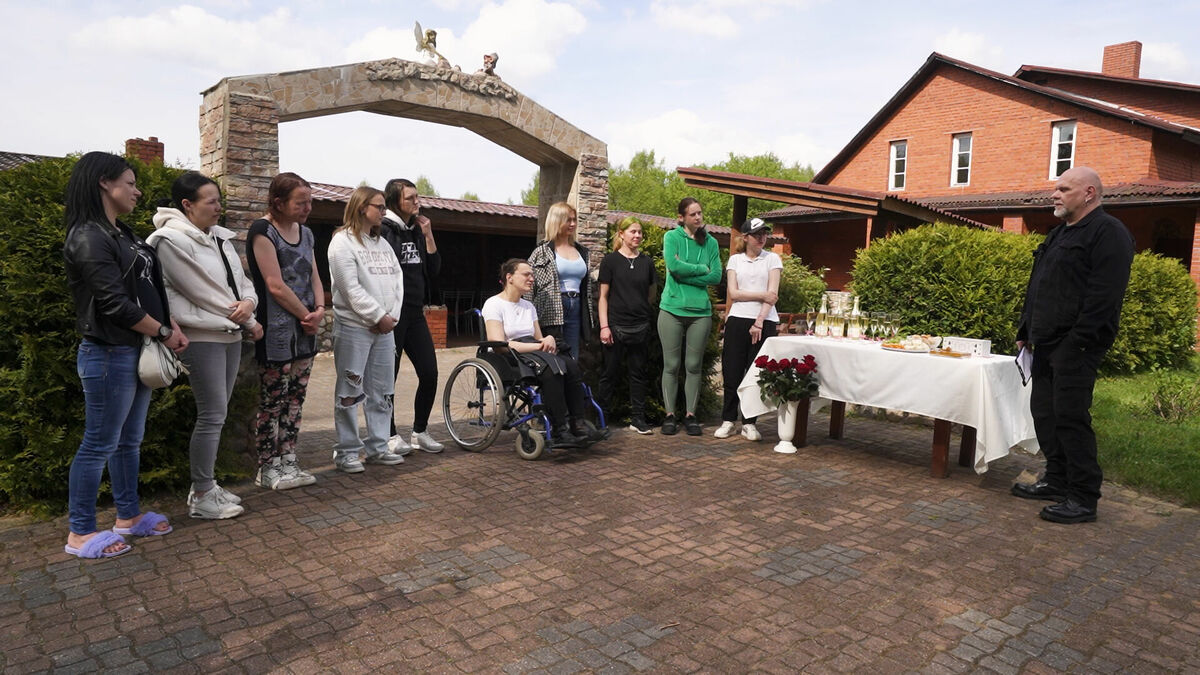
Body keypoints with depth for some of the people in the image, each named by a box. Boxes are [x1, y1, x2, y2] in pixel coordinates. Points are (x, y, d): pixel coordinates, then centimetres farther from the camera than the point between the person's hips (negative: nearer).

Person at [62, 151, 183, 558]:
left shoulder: (123, 235, 14)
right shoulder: (88, 238, -14)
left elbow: (152, 287, 14)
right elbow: (115, 303, -19)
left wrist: (173, 327, 0)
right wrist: (164, 333, -10)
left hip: (136, 352, 9)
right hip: (108, 356, -9)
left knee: (129, 440, 16)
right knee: (99, 444, 0)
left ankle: (128, 516, 28)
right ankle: (80, 533, 12)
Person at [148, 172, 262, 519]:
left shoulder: (219, 237, 12)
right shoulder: (171, 240, -12)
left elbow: (241, 279, 11)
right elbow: (200, 291, -15)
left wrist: (249, 302, -13)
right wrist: (248, 322, -9)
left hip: (231, 335, 8)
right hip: (203, 338, -8)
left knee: (216, 414, 13)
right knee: (212, 415, -6)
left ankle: (205, 485, 24)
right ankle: (201, 497, 6)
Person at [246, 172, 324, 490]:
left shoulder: (305, 233, 14)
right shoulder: (263, 231, -9)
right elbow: (276, 286, -15)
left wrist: (319, 309, -4)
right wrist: (307, 315, -8)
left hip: (305, 331, 7)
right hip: (277, 332, -7)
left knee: (295, 399, 10)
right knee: (272, 402, 0)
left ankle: (288, 461, 19)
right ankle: (268, 468, 11)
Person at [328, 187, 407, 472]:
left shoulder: (382, 244, 17)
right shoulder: (342, 242, -6)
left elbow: (397, 280, 11)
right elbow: (351, 288, -14)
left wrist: (393, 315, -3)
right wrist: (379, 316, -12)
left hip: (384, 328, 7)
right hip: (354, 327, -7)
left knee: (382, 392, 10)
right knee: (350, 392, -2)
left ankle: (377, 447, 19)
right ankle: (347, 451, 7)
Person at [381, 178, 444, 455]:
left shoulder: (417, 230, 14)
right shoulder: (384, 230, -8)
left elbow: (434, 269, 10)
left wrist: (428, 236, 2)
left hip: (415, 313, 7)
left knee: (430, 373, 5)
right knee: (388, 376, 3)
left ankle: (420, 431, 20)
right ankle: (390, 436, 16)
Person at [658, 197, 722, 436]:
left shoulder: (711, 242, 9)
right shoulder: (672, 237, 1)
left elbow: (716, 276, -2)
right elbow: (674, 266, -15)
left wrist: (685, 274, -9)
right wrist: (702, 269, -5)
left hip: (700, 311, 2)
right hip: (672, 309, -2)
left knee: (694, 366, 6)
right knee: (671, 365, 2)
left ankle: (691, 415, 16)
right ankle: (670, 415, 11)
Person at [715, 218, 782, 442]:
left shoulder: (772, 259, 7)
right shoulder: (735, 260, 11)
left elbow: (773, 294, -2)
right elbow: (733, 293, 1)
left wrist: (759, 322, -11)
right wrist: (761, 295, -9)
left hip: (764, 322, -1)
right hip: (737, 320, 1)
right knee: (732, 372, 0)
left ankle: (749, 423, 10)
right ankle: (728, 420, 11)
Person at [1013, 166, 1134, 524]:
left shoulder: (1108, 233, -9)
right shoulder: (1059, 234, 20)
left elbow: (1103, 296, -19)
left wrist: (1078, 342, -23)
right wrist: (1025, 331, 18)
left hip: (1075, 346, -9)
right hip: (1047, 343, 10)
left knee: (1070, 417, -8)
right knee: (1044, 411, 13)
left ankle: (1083, 498, 1)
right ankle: (1056, 480, 25)